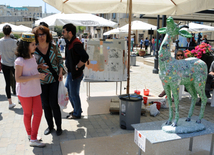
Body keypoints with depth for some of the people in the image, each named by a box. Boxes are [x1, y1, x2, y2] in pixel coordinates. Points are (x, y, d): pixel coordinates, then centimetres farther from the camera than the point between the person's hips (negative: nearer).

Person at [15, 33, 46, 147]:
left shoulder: (33, 57, 7)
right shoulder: (20, 61, -16)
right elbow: (18, 78, -20)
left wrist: (40, 74, 5)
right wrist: (35, 77, -24)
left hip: (35, 91, 7)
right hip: (24, 93, -7)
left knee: (38, 113, 5)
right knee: (28, 114, 11)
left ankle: (33, 139, 18)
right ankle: (29, 134, 30)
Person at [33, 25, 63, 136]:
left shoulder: (53, 47, -1)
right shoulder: (33, 50, -2)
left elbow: (60, 59, 8)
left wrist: (60, 72, -2)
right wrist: (39, 66, -14)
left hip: (55, 79, -1)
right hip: (42, 81, 2)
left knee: (54, 104, -3)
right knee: (45, 105, 10)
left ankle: (59, 127, 14)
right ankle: (50, 126, 29)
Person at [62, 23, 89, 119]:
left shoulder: (76, 44, -22)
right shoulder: (69, 42, 10)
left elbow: (85, 57, -31)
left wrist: (77, 67, -21)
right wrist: (68, 66, 15)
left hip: (75, 74, -10)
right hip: (70, 72, 10)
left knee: (74, 94, 3)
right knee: (68, 90, 21)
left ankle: (77, 114, 22)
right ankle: (77, 109, 37)